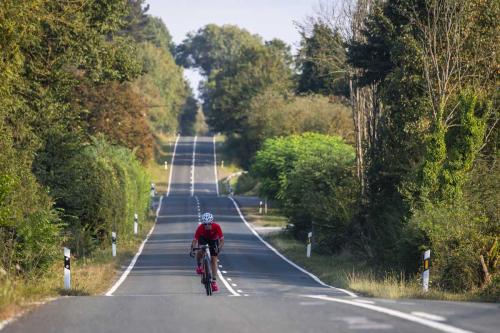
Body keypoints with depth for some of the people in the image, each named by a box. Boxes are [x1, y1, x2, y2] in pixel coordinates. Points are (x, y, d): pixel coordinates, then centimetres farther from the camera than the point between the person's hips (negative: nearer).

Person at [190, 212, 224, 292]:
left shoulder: (216, 227, -34)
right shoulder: (200, 228, -33)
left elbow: (222, 239, -34)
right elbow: (195, 240, -33)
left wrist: (219, 248, -51)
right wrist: (192, 249, -50)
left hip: (213, 240, 0)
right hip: (203, 238, 0)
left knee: (214, 260, -7)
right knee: (200, 252, -28)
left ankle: (214, 281, -3)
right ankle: (199, 266, 4)